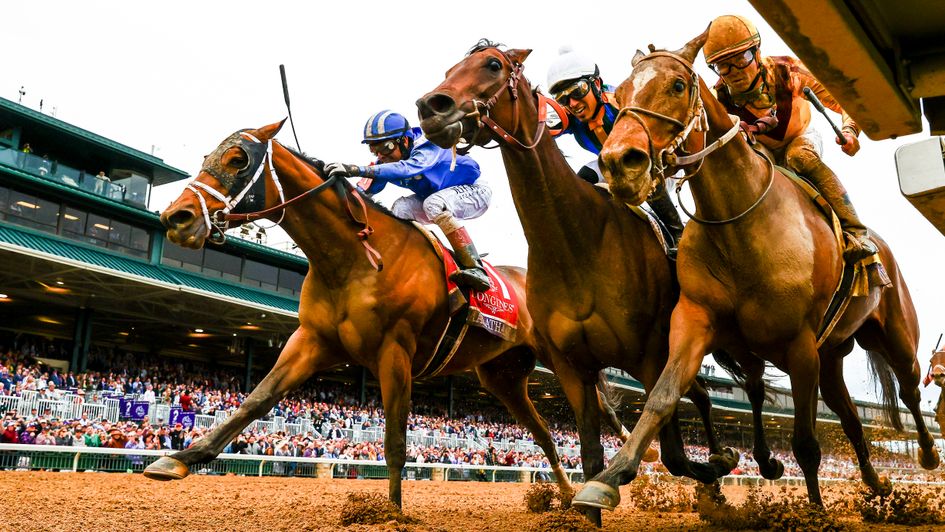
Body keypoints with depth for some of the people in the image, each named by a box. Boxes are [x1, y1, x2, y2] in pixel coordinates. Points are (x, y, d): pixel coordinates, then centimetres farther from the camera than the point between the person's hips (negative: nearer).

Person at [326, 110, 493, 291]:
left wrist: (358, 170, -59)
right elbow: (366, 188, -10)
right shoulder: (387, 161, -7)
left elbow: (405, 169, -50)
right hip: (440, 196, 8)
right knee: (400, 208, -14)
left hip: (474, 192, -8)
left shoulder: (427, 149, -31)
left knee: (433, 204, -35)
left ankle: (475, 269, -35)